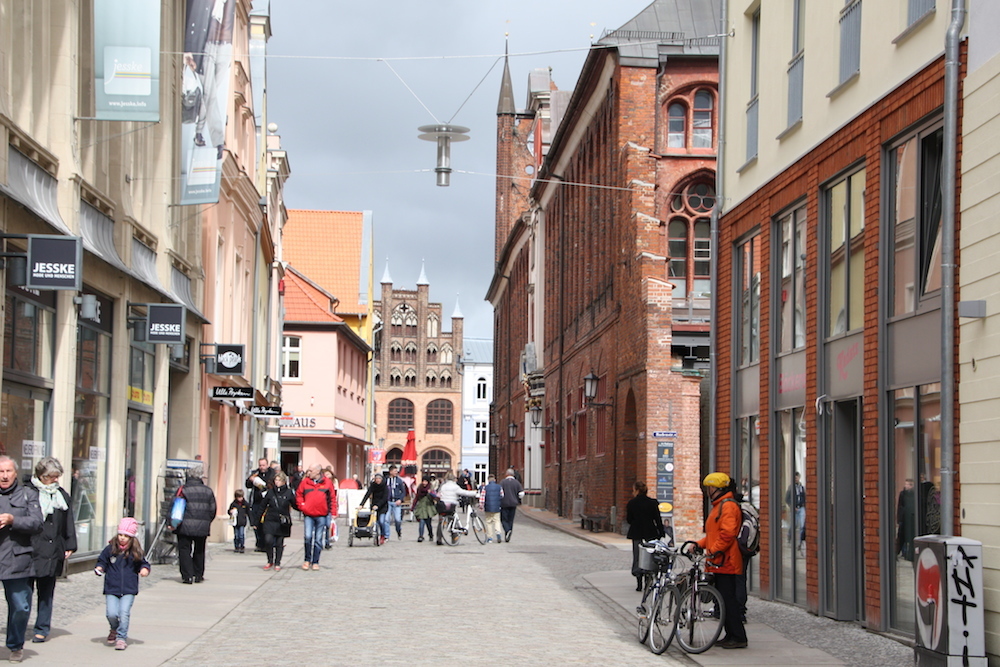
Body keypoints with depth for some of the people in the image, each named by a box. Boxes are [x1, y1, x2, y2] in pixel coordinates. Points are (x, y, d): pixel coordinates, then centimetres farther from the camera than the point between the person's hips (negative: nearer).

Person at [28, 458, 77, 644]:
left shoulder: (62, 495, 11)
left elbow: (68, 523, 16)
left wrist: (70, 546, 10)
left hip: (53, 552, 4)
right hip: (31, 550, -4)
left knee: (46, 592, 8)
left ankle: (42, 629, 12)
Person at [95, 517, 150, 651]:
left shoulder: (136, 552, 1)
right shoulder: (110, 549, 2)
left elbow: (143, 563, 11)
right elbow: (102, 561, 13)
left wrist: (144, 569, -10)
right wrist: (99, 568, -7)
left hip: (128, 590, -1)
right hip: (111, 589, 1)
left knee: (124, 613, -13)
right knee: (112, 614, -9)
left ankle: (122, 638, 1)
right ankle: (115, 630, 24)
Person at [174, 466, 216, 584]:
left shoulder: (183, 490, -5)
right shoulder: (208, 491, 5)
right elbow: (212, 510, 9)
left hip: (185, 526, -3)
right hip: (203, 527, 3)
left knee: (184, 550, 1)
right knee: (199, 551, 17)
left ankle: (187, 576, -8)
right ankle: (198, 576, 21)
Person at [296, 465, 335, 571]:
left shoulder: (327, 483, 4)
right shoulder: (305, 482, 5)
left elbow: (332, 498, 9)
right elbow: (298, 495, 13)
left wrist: (332, 512, 4)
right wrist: (302, 506, -1)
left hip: (322, 515, 0)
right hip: (308, 515, 0)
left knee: (318, 540, 4)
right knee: (308, 537, -11)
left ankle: (315, 562, 12)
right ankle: (307, 560, 5)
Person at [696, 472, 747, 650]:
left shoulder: (728, 506, -13)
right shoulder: (718, 506, 21)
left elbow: (727, 533, -23)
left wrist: (714, 551, -23)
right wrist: (699, 544, 16)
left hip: (726, 563, -11)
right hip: (720, 564, 11)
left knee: (729, 600, -9)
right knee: (724, 600, 12)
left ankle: (738, 638, -7)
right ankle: (731, 635, 17)